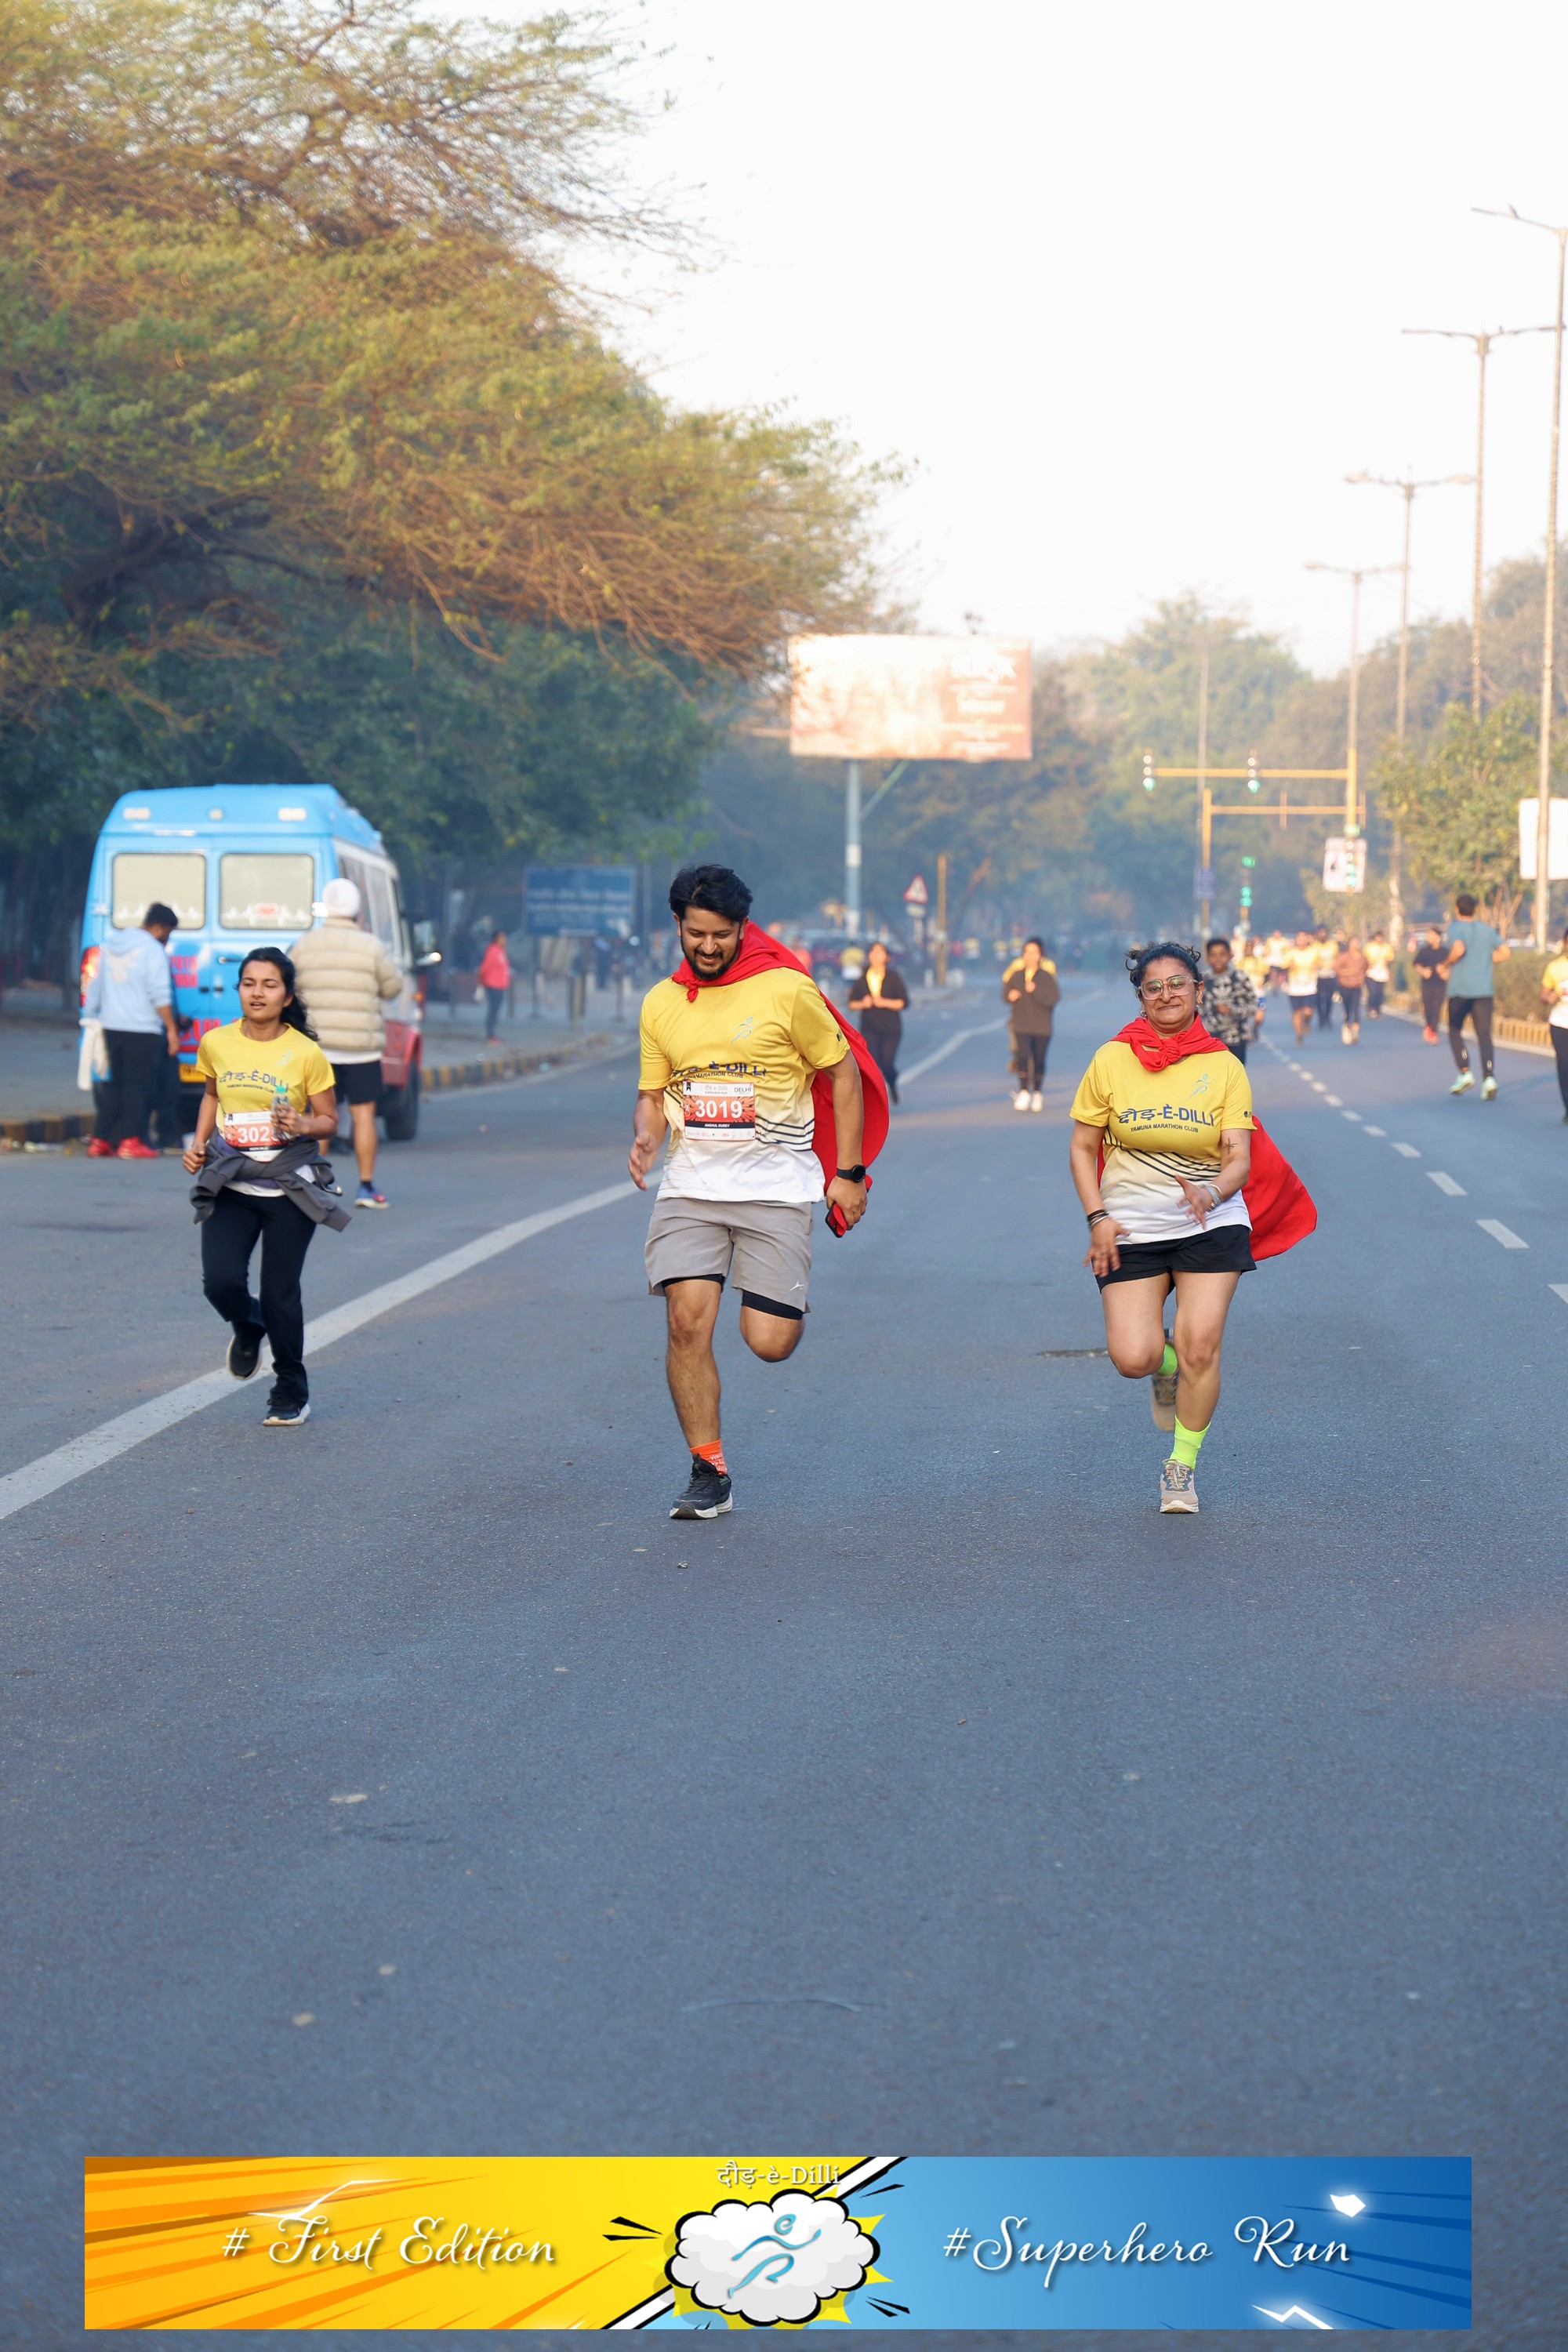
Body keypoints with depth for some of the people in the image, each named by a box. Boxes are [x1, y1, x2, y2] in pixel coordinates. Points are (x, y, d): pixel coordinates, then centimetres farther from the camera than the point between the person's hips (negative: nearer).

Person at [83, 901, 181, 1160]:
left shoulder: (110, 945, 15)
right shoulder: (153, 949, -8)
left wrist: (90, 1017, 25)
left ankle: (100, 1141, 9)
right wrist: (172, 1029, -12)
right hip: (142, 1028, -7)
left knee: (114, 1083, 12)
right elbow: (160, 995, -14)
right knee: (137, 1084, -2)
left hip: (112, 1028, 7)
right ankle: (130, 1141, -6)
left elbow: (95, 988, 19)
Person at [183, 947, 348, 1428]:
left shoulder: (306, 1054, -8)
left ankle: (291, 1392, 22)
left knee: (280, 1294, 0)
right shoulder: (215, 1044, 1)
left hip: (289, 1187, -2)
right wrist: (199, 1143, 7)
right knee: (221, 1282, -13)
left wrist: (302, 1125, -20)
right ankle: (248, 1327, 25)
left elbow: (329, 1118, 1)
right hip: (229, 1184, 2)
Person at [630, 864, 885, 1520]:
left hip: (775, 1184, -3)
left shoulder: (788, 991, -5)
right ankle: (708, 1472, -1)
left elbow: (843, 1075, 3)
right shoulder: (661, 1004, 7)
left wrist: (848, 1174, 0)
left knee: (769, 1342, -8)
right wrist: (645, 1136, -8)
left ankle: (783, 1298, 31)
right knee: (687, 1321, -13)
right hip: (691, 1182, 3)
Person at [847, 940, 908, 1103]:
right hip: (869, 1029, 1)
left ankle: (893, 1085, 29)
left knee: (888, 1064, -5)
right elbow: (852, 1003, 9)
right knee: (872, 1063, -13)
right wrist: (862, 1004, -12)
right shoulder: (862, 978, 5)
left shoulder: (893, 978, 0)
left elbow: (904, 1002, -5)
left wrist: (884, 1003, -17)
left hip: (890, 1029, -1)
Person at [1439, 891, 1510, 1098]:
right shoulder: (1488, 930, 9)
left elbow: (1459, 949, -25)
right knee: (1484, 1036, 1)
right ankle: (1488, 1077, -15)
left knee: (1455, 1031, 14)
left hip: (1460, 988, -3)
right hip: (1485, 990, 3)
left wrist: (1445, 965, -9)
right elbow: (1506, 952, 5)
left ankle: (1465, 1072, -2)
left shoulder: (1456, 928, -7)